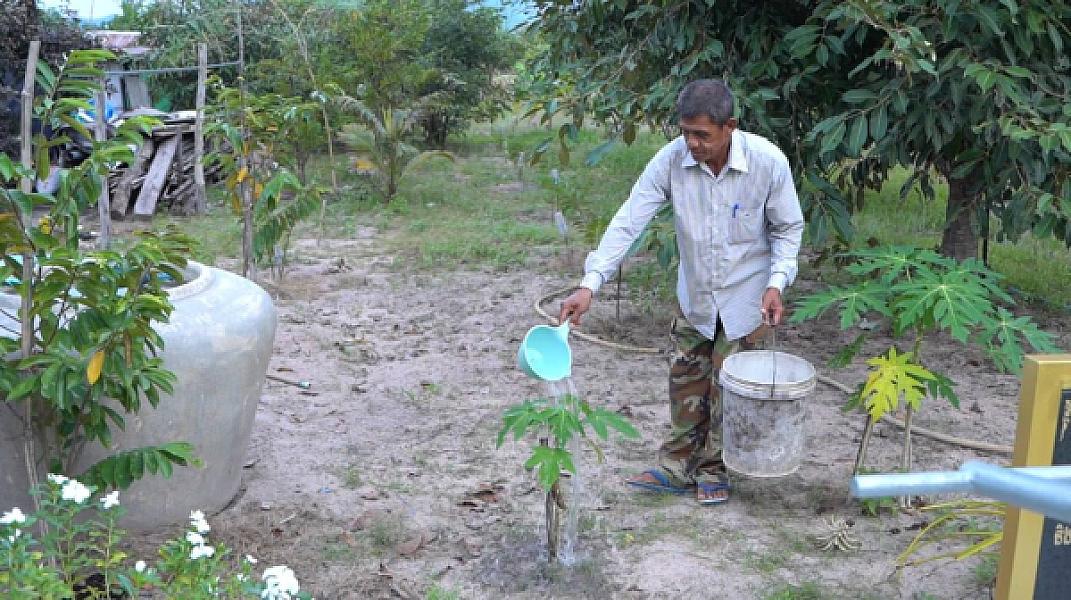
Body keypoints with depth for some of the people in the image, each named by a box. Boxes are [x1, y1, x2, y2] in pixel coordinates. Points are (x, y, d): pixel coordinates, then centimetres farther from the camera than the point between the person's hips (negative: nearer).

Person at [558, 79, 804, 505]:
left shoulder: (768, 161, -23)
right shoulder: (671, 160, -20)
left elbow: (788, 229, -8)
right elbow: (628, 222, -21)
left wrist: (776, 283, -22)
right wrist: (590, 284, -29)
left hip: (745, 295, -2)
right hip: (695, 294, 3)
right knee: (686, 382, 12)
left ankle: (715, 470, 26)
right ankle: (677, 467, 27)